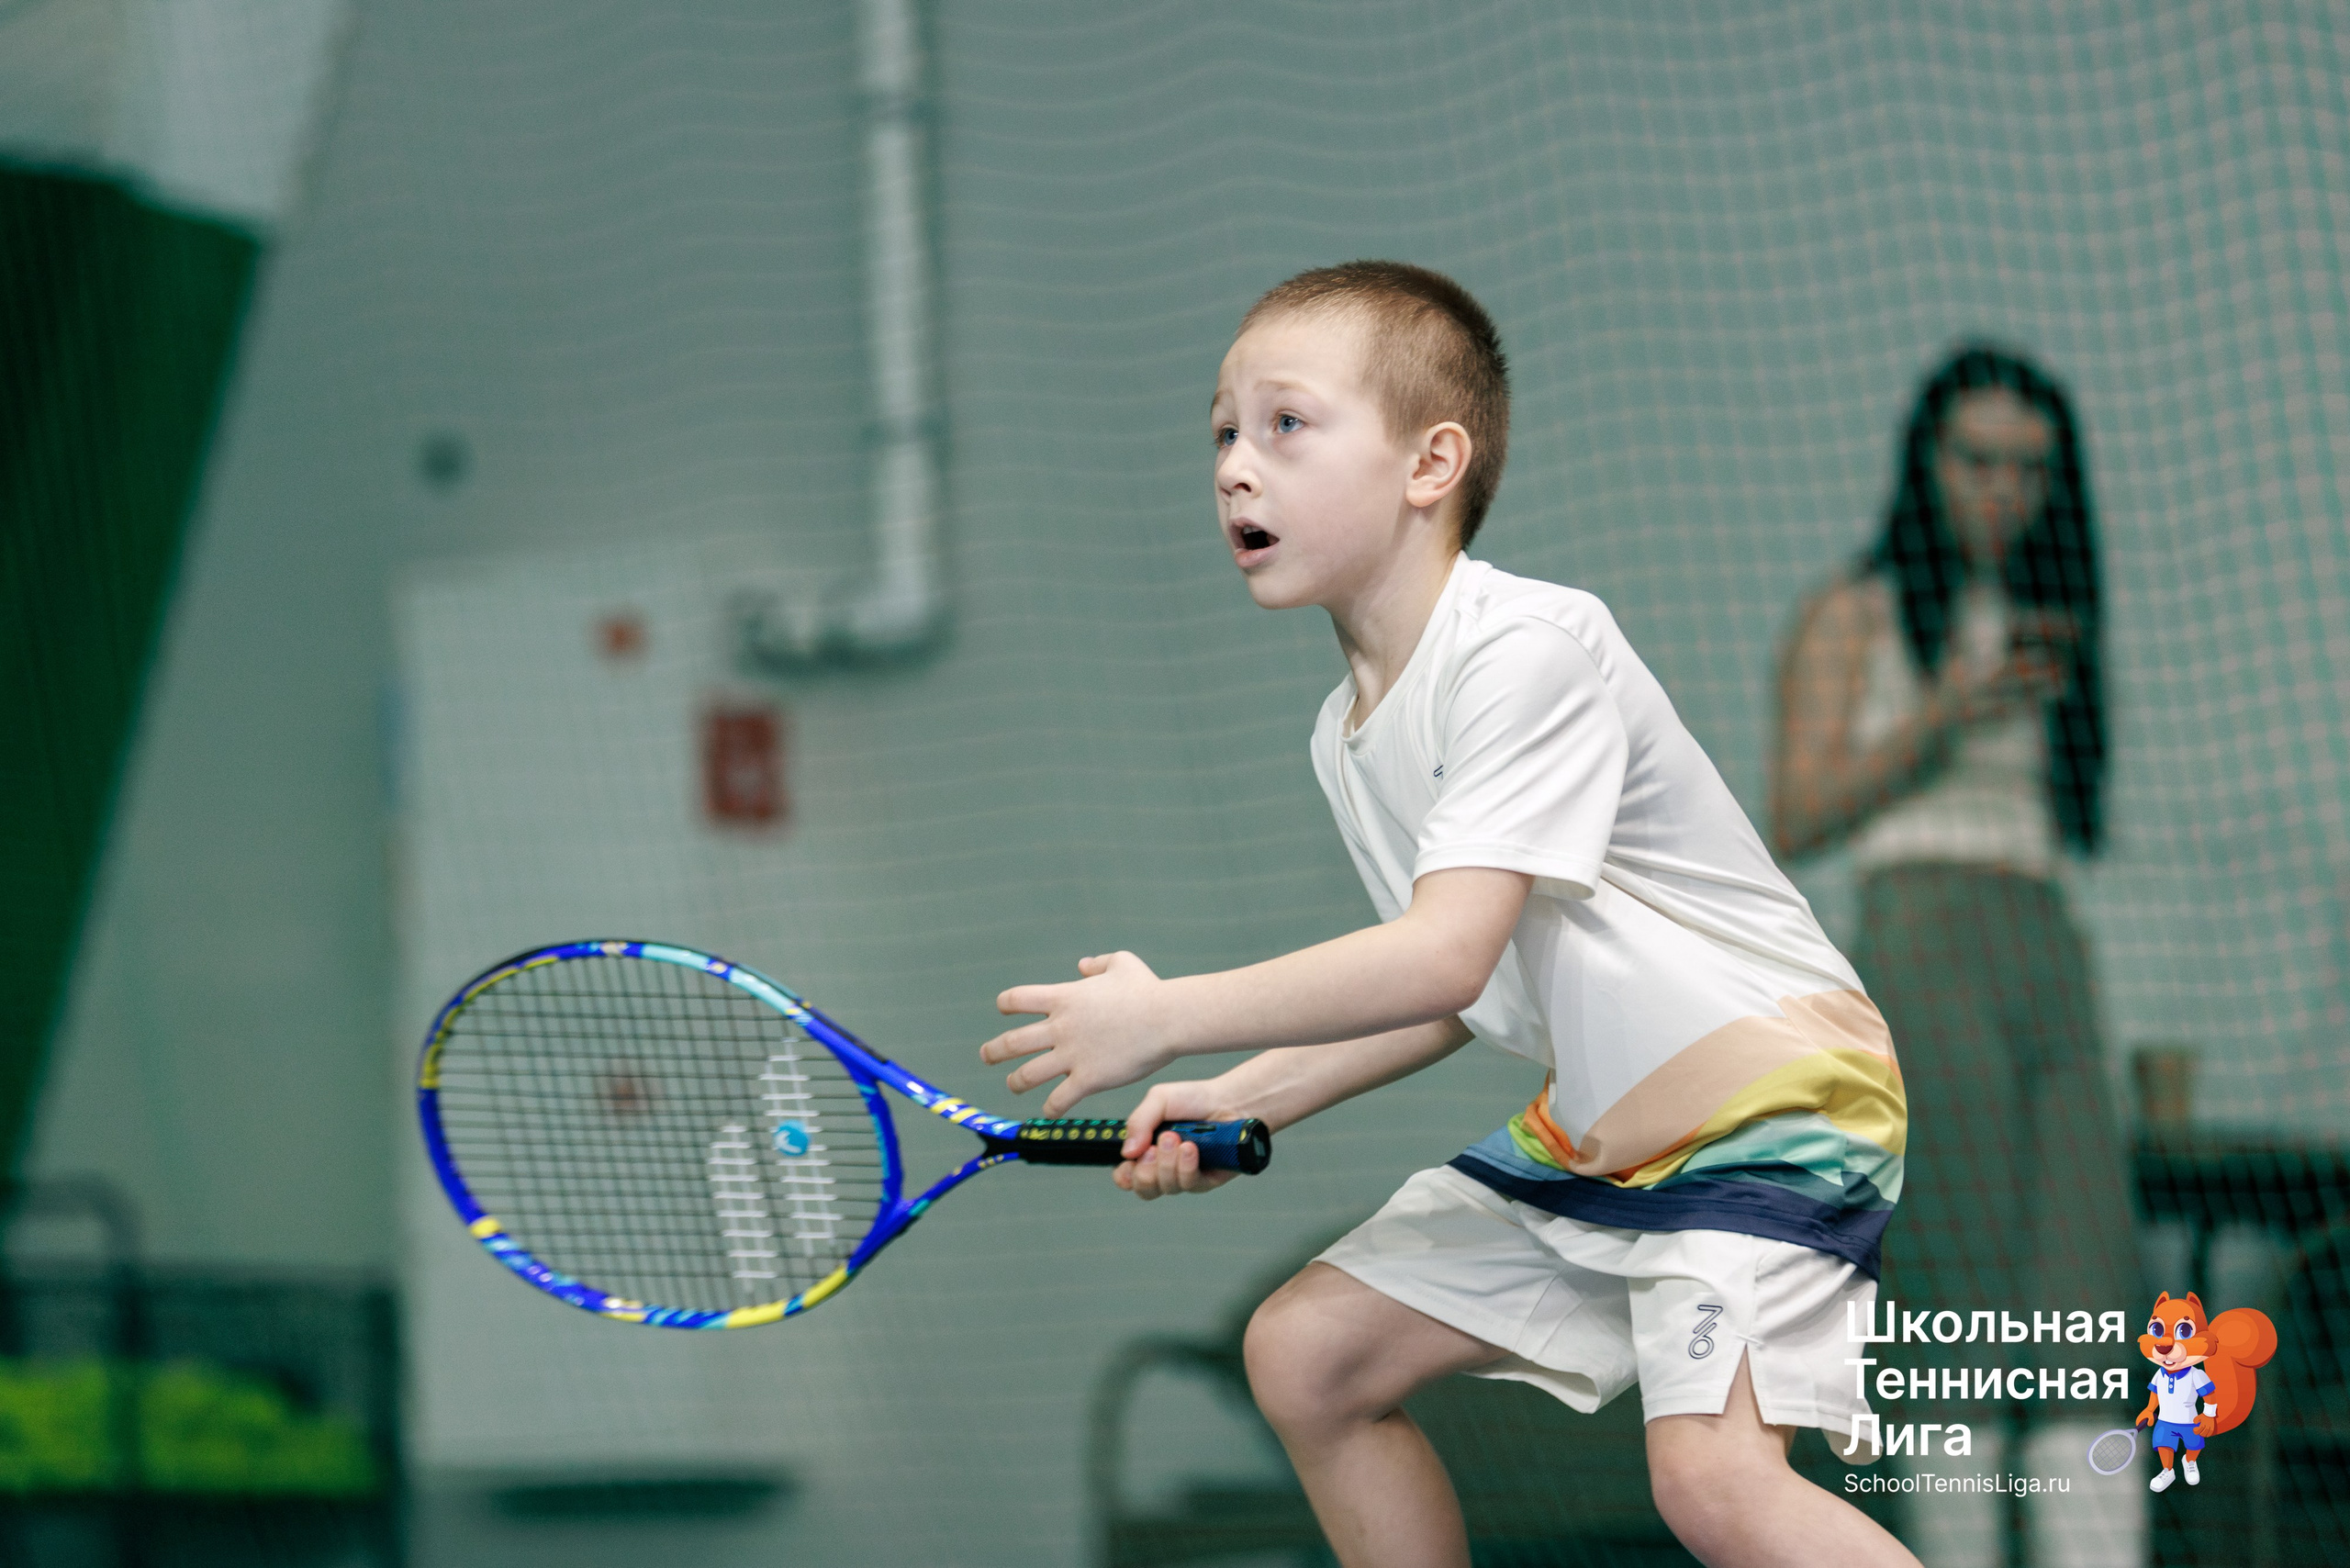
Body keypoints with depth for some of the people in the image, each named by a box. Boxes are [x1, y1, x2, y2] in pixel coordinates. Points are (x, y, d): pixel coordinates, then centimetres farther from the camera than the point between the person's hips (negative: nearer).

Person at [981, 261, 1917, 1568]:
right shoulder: (1351, 738, 7)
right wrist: (1236, 1107, 7)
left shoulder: (1530, 649, -21)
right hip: (1592, 1135, 10)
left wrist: (1166, 1019, -22)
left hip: (1773, 1103, -10)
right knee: (1304, 1350, 9)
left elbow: (1446, 959, -29)